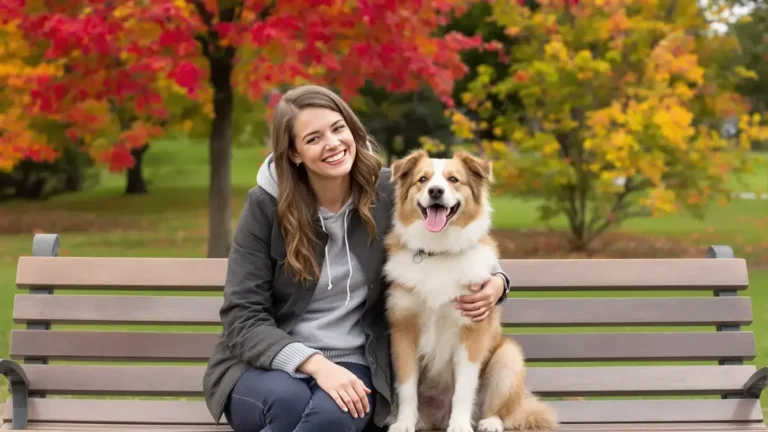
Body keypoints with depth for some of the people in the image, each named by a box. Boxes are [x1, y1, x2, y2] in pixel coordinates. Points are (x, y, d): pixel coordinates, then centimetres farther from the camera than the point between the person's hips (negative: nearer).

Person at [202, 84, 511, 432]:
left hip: (351, 366, 1)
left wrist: (495, 281, -10)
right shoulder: (266, 205, -7)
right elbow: (242, 317, -9)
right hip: (268, 366, -1)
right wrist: (315, 364, -24)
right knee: (288, 400, -36)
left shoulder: (388, 194, -2)